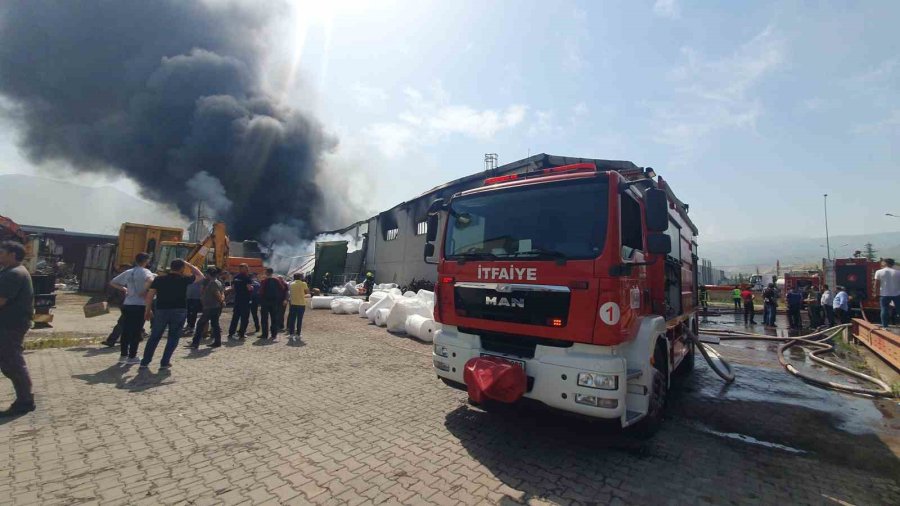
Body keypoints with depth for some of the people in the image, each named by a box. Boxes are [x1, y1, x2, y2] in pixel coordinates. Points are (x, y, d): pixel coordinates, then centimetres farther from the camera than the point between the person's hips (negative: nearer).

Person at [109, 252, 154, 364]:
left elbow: (112, 283, 21)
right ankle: (132, 357, 7)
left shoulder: (128, 272, 12)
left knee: (126, 331, 14)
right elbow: (150, 280, -32)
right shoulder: (145, 271, -9)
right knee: (136, 332, 2)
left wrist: (124, 289, 18)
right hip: (139, 306, -7)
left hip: (127, 305, 7)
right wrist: (145, 291, -19)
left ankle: (123, 355, 20)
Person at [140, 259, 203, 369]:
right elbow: (200, 276, 12)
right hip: (179, 311, -2)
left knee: (154, 337, 15)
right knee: (173, 338, 9)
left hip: (161, 311, 2)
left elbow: (149, 296, 0)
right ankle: (165, 362, 9)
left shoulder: (159, 279, 2)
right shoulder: (184, 280, -3)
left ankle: (145, 362, 19)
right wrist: (188, 264, 12)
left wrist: (148, 310, 9)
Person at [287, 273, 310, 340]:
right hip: (301, 304, -2)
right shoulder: (303, 284, -7)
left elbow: (291, 292, 14)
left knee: (292, 319, 7)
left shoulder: (291, 284, 4)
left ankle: (291, 334, 2)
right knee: (299, 320, 5)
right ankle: (297, 335, 7)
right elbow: (307, 292, -2)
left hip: (293, 304, 2)